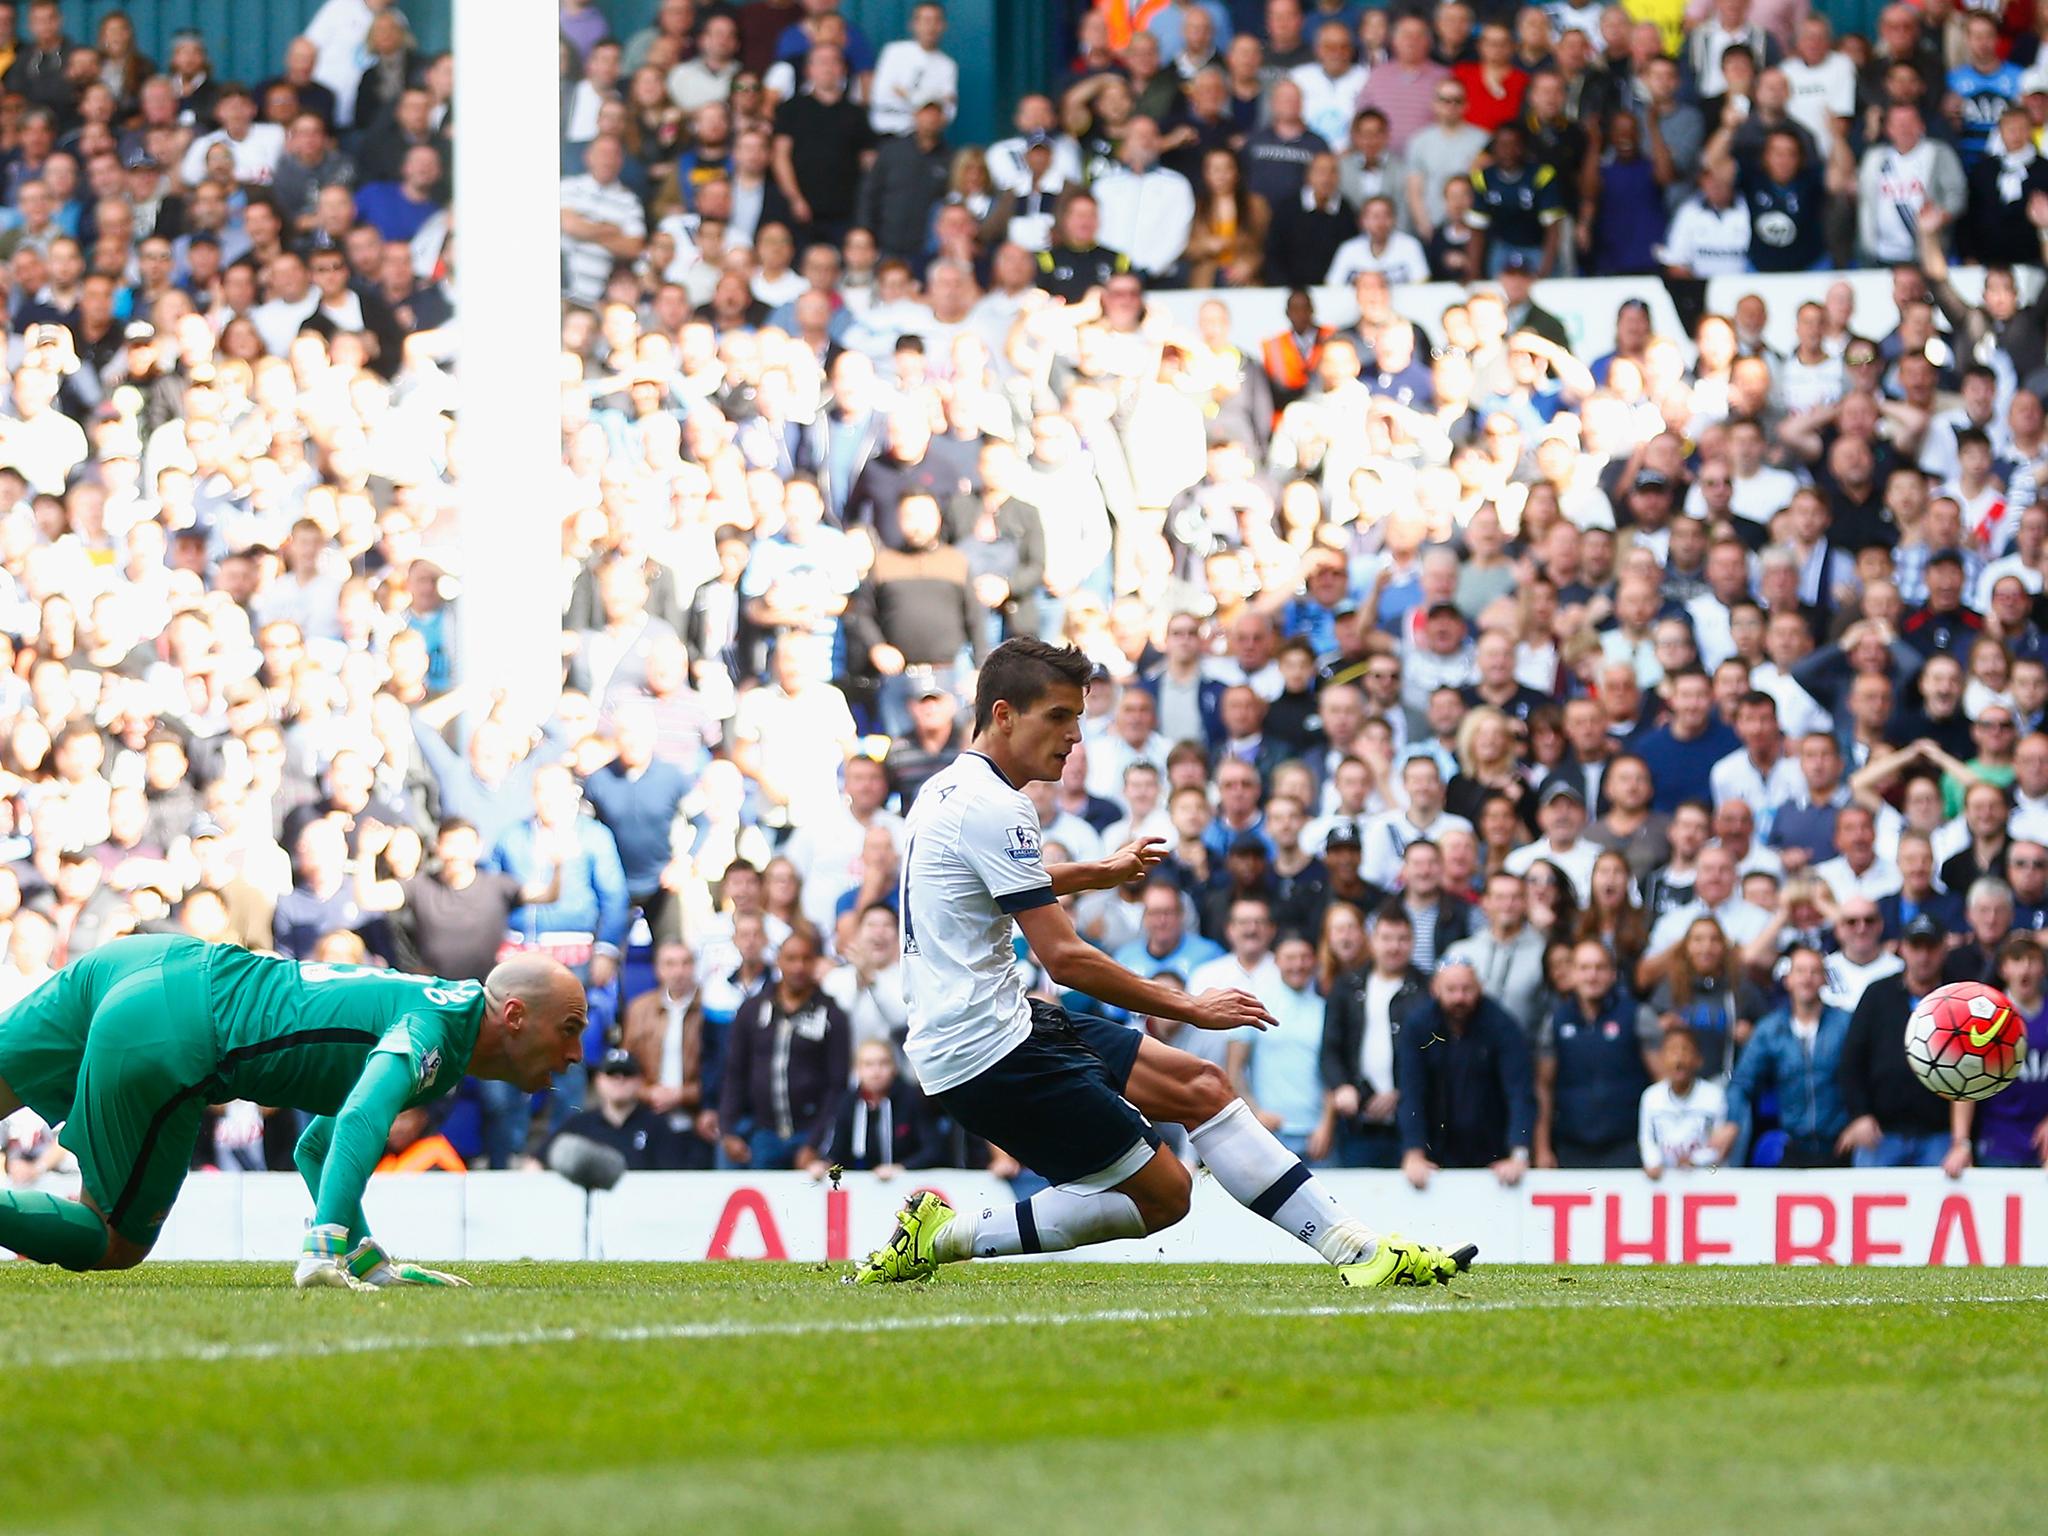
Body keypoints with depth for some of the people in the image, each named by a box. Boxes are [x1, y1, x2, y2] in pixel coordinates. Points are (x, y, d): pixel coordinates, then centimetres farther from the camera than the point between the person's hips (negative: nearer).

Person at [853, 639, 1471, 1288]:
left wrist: (1098, 873, 44)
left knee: (1201, 1087, 7)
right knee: (1161, 1194, -7)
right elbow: (1065, 960, -20)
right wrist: (1190, 1008, -13)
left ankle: (1355, 1248, 2)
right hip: (991, 1051, -11)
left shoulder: (949, 791, 13)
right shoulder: (994, 809, -19)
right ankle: (947, 1236, -5)